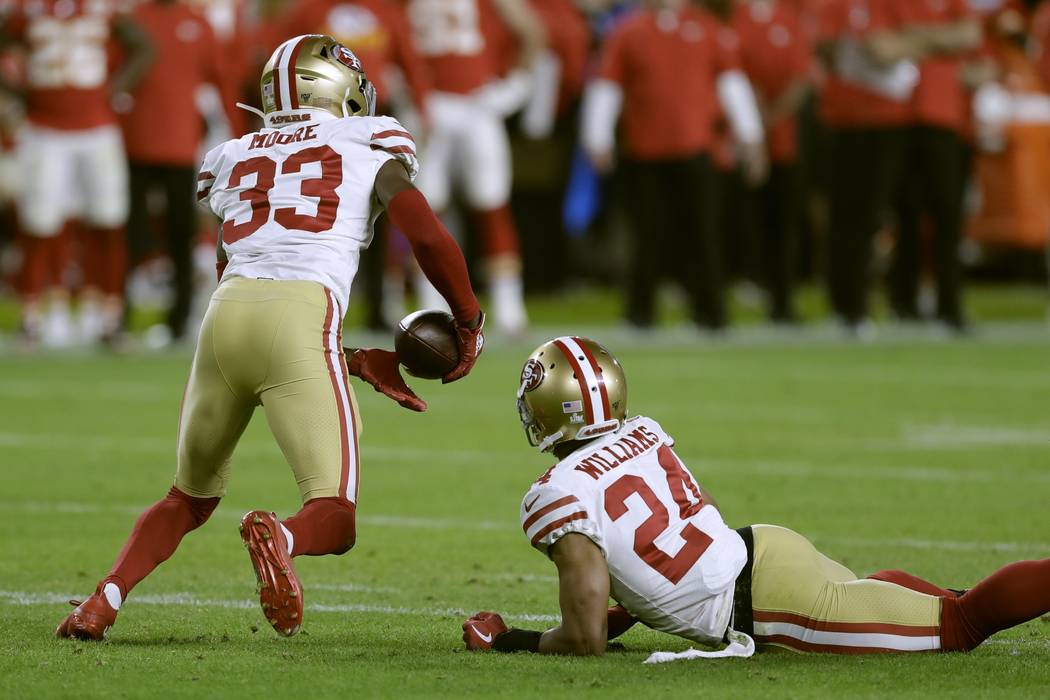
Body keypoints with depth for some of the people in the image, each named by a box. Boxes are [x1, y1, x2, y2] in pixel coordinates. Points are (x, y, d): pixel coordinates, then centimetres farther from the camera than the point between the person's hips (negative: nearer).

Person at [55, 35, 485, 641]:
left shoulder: (232, 158, 27)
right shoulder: (369, 144, 16)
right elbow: (428, 236, 3)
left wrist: (358, 363, 32)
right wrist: (470, 323, 20)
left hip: (226, 317, 4)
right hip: (300, 323, -4)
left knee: (190, 498, 25)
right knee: (335, 519, -3)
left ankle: (104, 600, 6)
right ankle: (281, 539, -37)